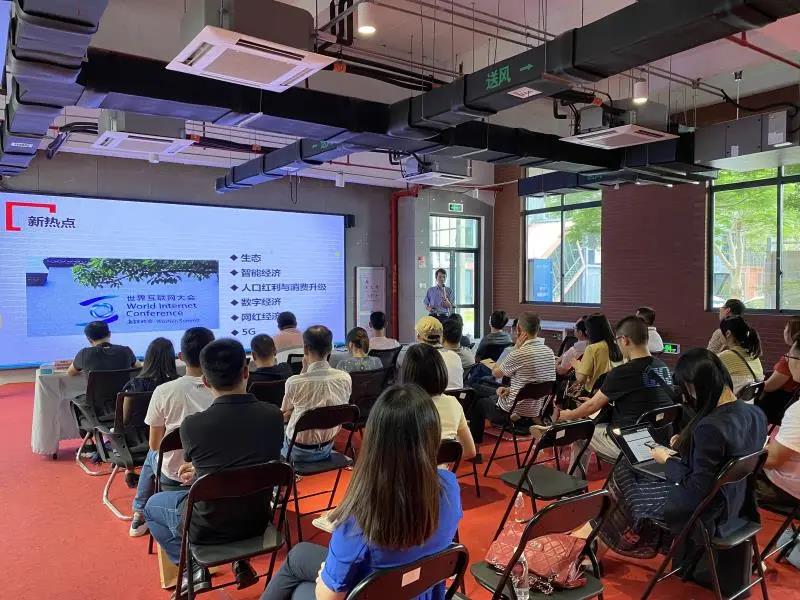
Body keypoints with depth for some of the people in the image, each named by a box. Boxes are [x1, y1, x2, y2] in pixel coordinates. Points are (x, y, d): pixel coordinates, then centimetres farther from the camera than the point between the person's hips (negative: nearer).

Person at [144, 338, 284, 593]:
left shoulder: (192, 425, -23)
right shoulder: (274, 415, -13)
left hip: (208, 528, -3)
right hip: (257, 520, 3)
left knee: (153, 505, 26)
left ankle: (194, 567, 15)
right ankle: (240, 560, 23)